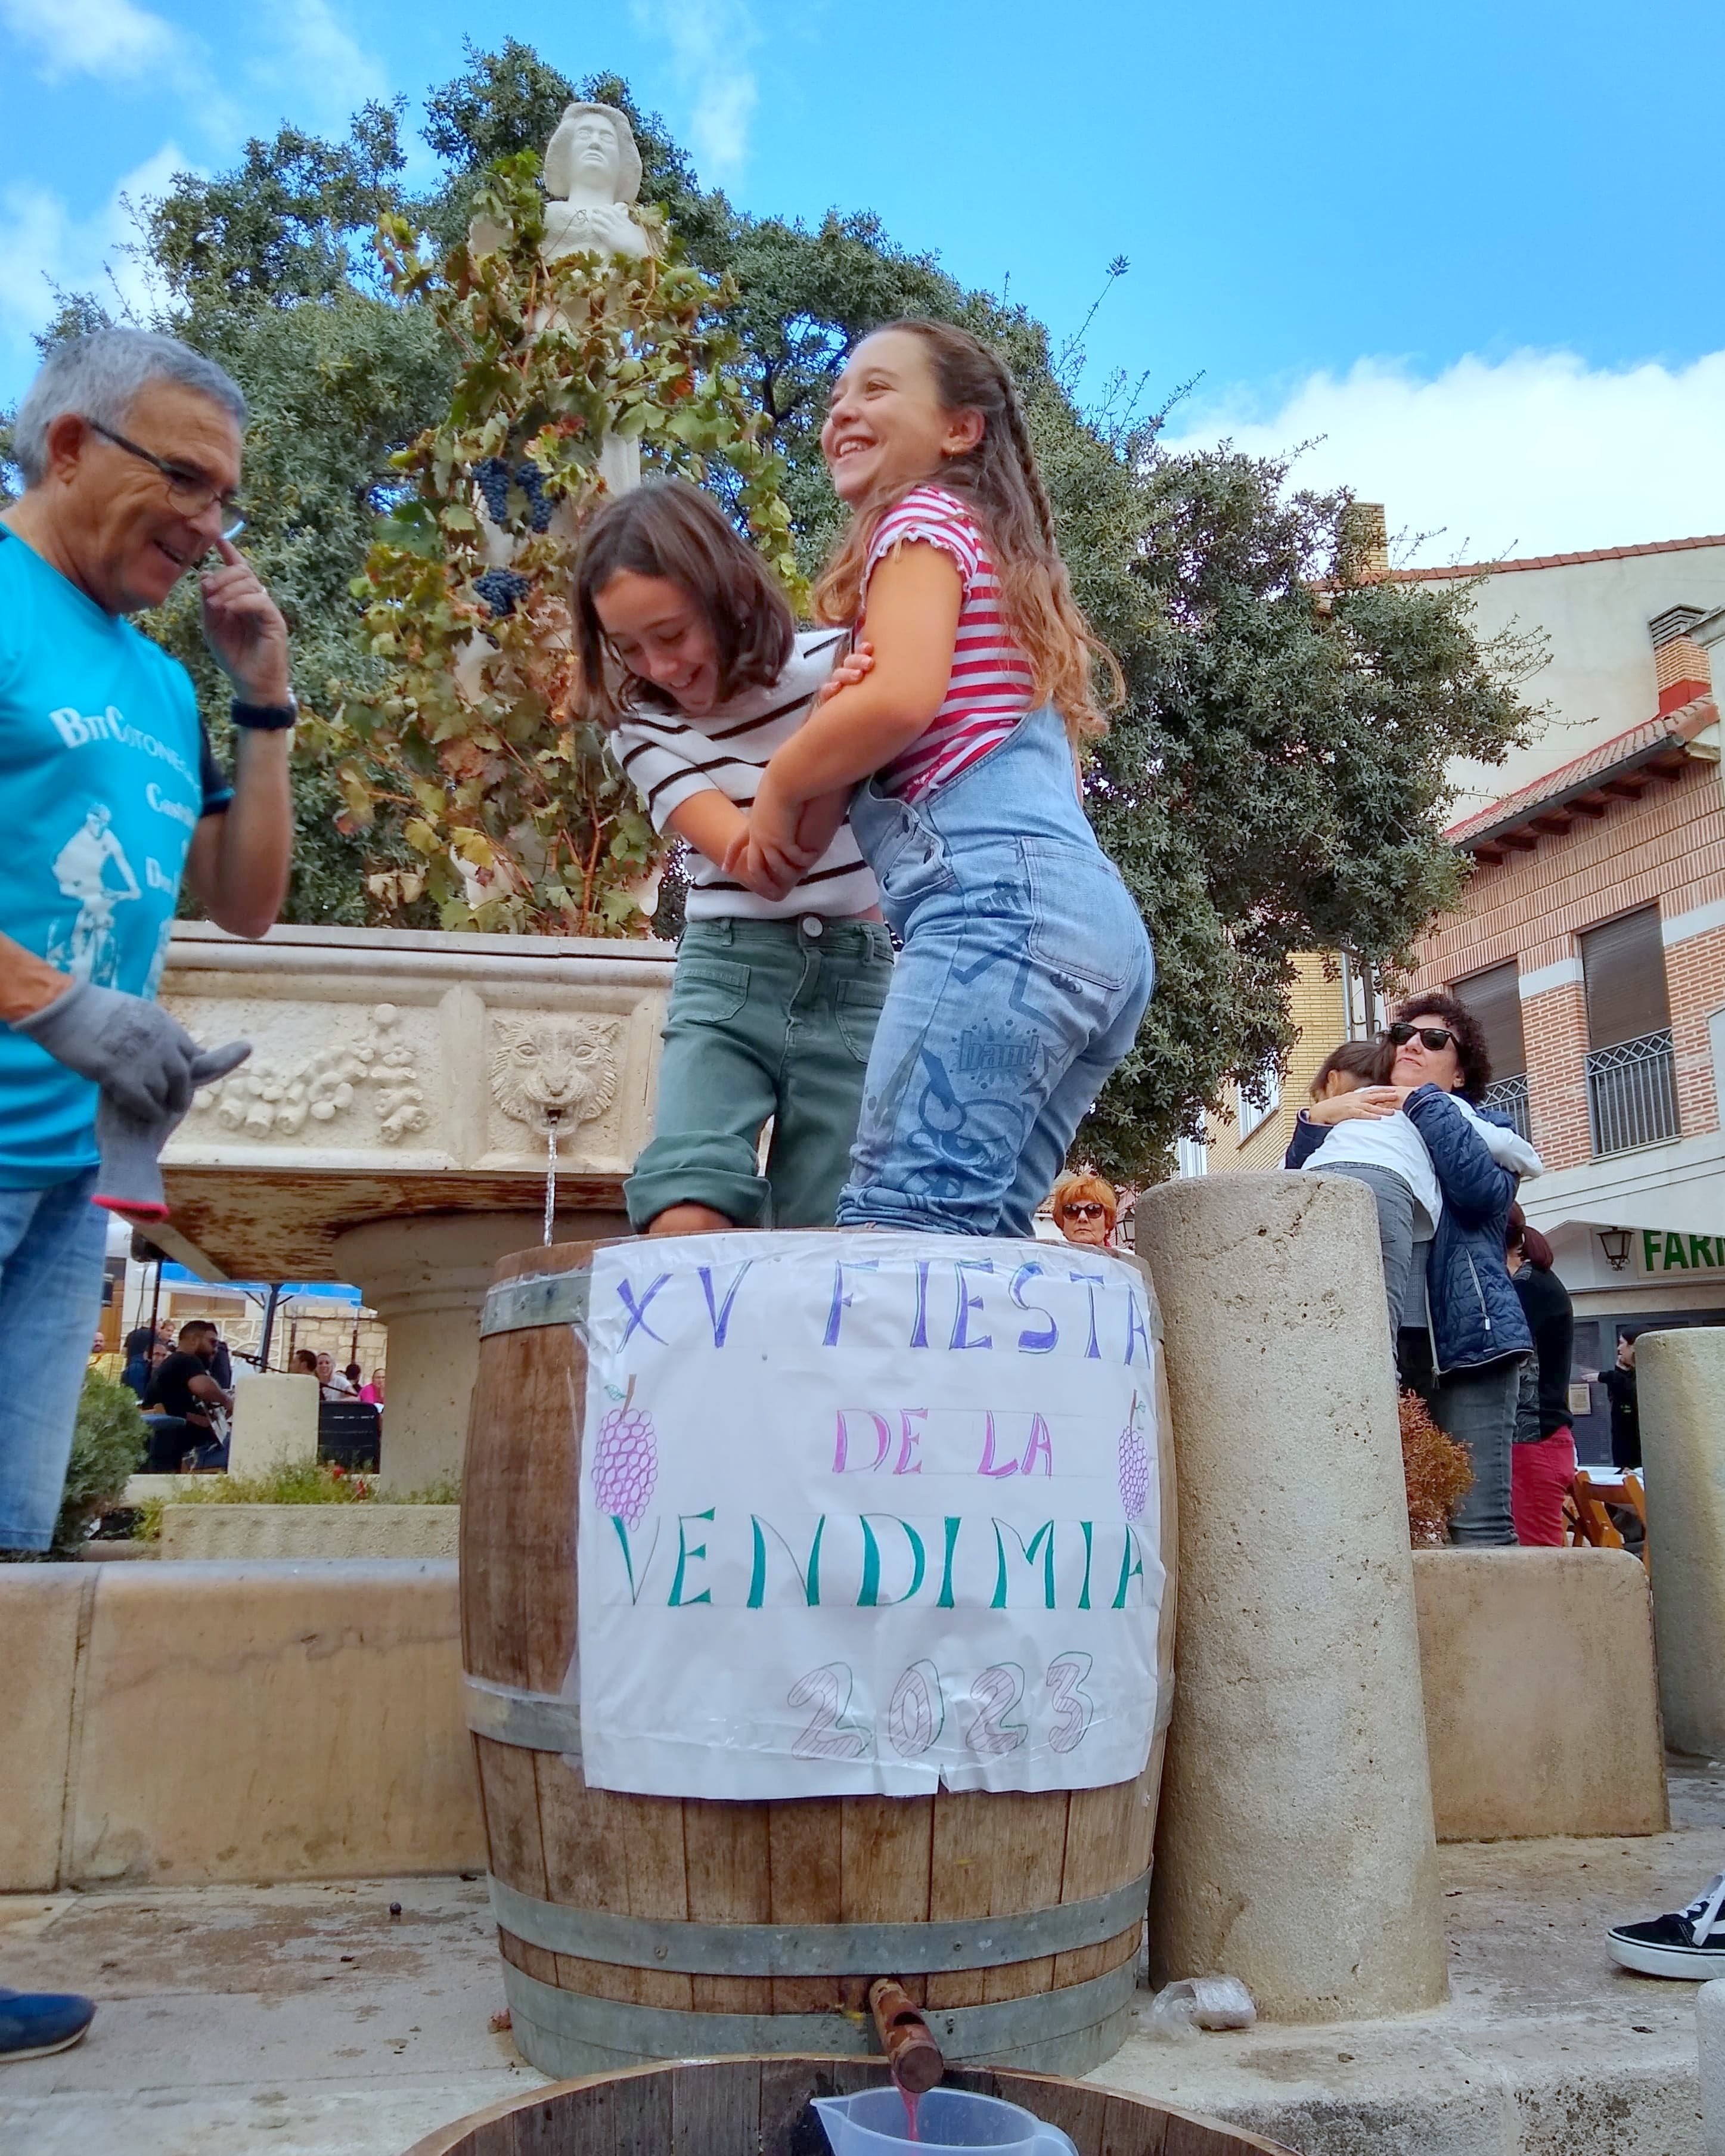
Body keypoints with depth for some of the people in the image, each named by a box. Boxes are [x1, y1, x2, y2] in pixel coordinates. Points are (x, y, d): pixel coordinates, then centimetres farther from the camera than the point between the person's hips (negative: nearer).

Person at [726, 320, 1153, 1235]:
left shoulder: (925, 516, 8)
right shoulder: (1003, 562, 34)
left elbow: (900, 696, -11)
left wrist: (779, 789, 5)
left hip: (1001, 900, -9)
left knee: (898, 1226, -18)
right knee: (975, 1238, 4)